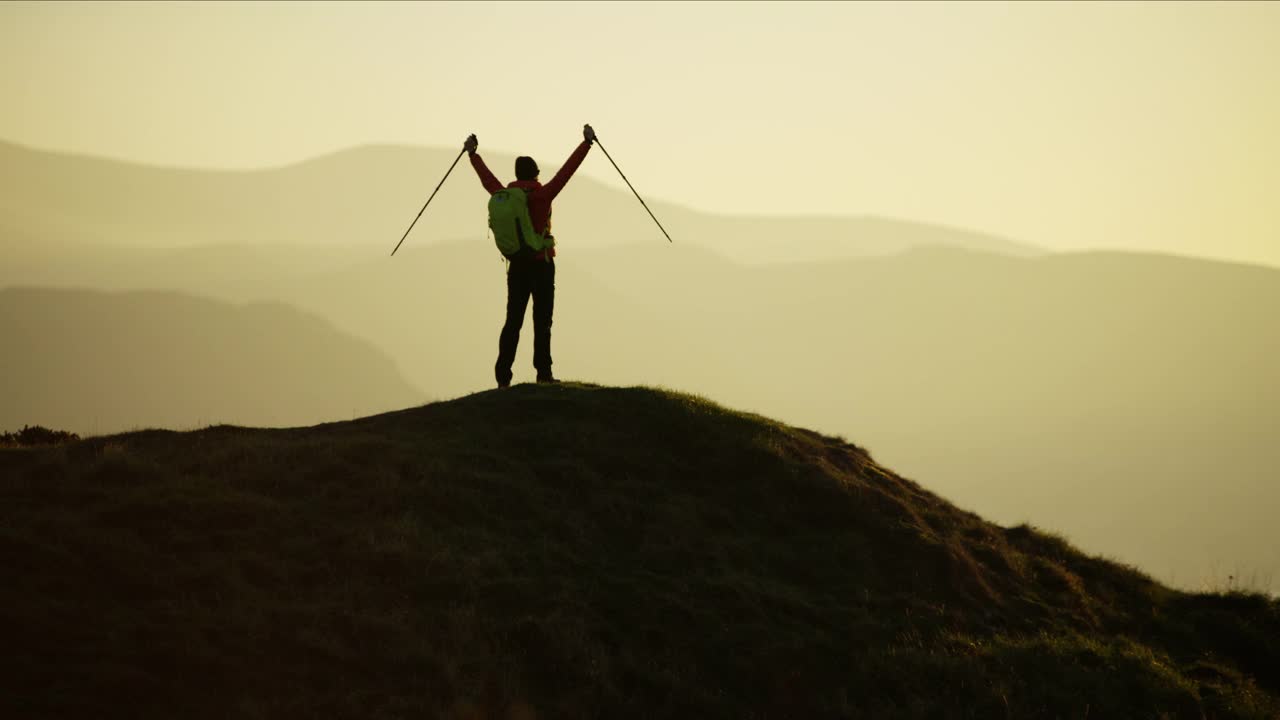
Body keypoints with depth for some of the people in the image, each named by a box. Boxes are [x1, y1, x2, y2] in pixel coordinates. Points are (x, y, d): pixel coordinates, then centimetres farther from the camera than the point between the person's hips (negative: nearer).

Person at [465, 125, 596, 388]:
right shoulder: (543, 194, -9)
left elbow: (487, 178, 18)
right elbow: (567, 170, -11)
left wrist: (473, 153, 33)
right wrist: (587, 142, -7)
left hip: (516, 265, 4)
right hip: (541, 264, -4)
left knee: (513, 320, 6)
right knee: (542, 320, -2)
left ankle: (502, 375, 0)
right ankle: (543, 372, -6)